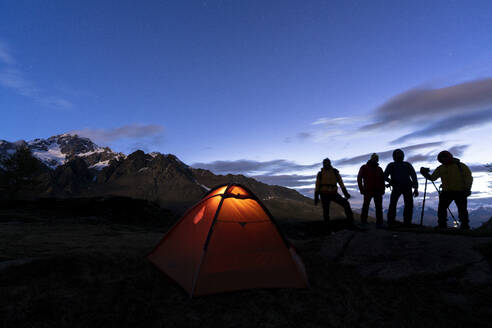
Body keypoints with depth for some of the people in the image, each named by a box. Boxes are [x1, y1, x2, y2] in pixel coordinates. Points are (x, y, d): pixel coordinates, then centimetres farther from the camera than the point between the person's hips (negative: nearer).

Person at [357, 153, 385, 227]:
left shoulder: (379, 169, 15)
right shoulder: (364, 168, 2)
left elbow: (382, 180, 18)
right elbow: (359, 178, -4)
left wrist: (382, 189, 5)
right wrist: (361, 189, -11)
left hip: (378, 191, 3)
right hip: (368, 191, -3)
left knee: (379, 207, -2)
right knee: (365, 206, 5)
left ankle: (379, 223, 1)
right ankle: (363, 221, 15)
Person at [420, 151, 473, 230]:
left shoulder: (461, 166, 2)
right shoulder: (441, 168, 11)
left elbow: (469, 177, -1)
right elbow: (432, 178, 9)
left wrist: (467, 188, -14)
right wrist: (425, 173, -9)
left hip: (460, 192, -3)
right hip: (447, 192, 3)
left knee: (462, 210, 0)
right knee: (441, 208, -4)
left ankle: (465, 226, 11)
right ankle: (442, 225, 2)